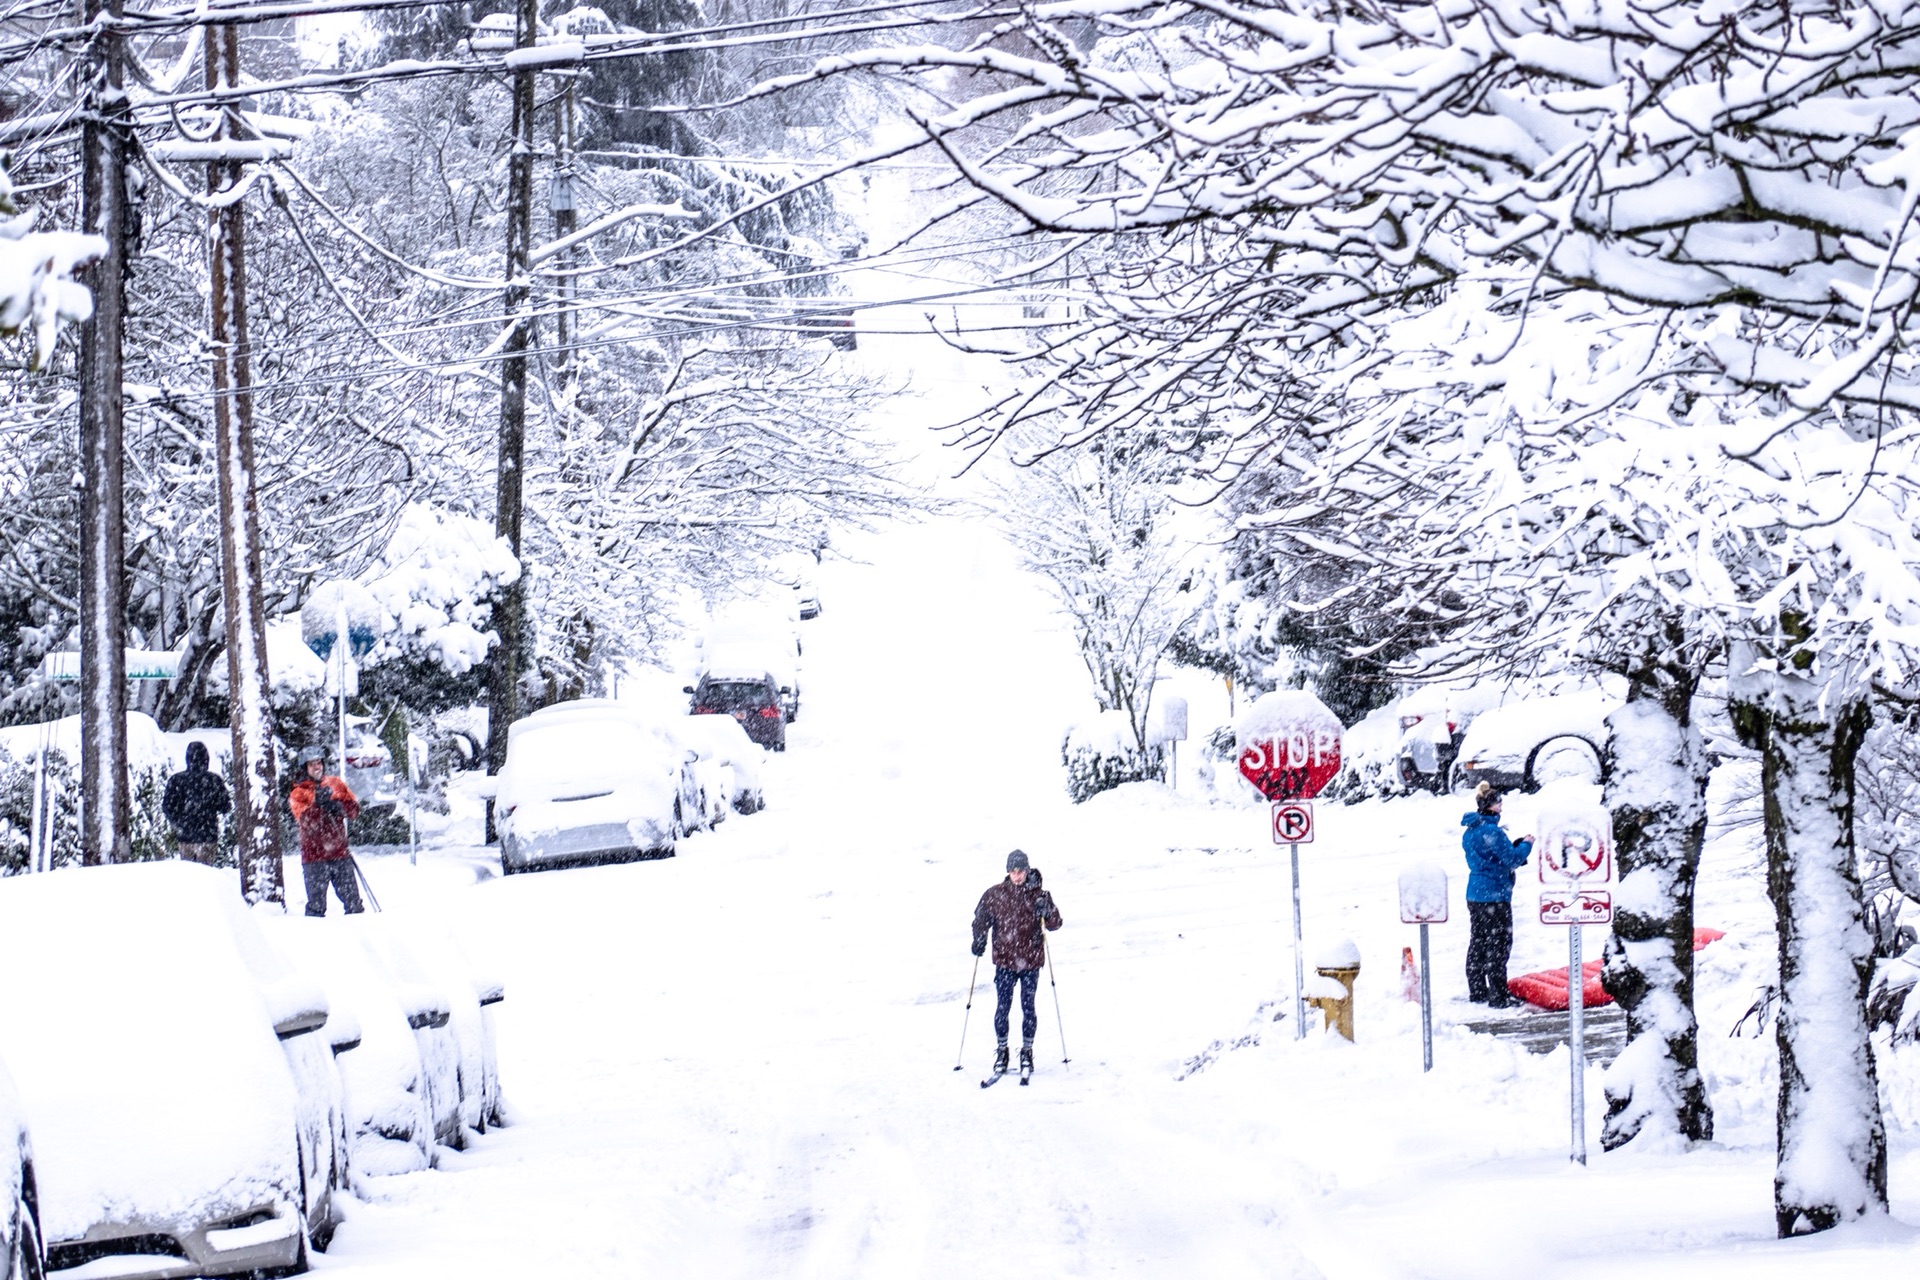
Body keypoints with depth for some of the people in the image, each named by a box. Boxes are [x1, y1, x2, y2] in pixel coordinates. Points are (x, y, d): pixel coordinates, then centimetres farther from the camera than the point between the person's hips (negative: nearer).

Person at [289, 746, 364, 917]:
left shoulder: (335, 784, 11)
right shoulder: (298, 793, 4)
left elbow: (354, 810, 5)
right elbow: (306, 821, -9)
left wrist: (339, 807, -15)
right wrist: (318, 804, -23)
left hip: (339, 852, 3)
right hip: (314, 855, -3)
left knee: (352, 900, 3)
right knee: (316, 905, -6)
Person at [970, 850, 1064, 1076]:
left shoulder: (1038, 895, -3)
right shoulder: (995, 895, 0)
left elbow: (1054, 924, -5)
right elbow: (981, 919, 10)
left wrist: (1047, 911, -24)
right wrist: (979, 940, -4)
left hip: (1030, 961, -1)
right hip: (1004, 960, 1)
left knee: (1028, 1007, 4)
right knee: (1003, 1007, 1)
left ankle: (1027, 1052, 16)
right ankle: (1001, 1051, 14)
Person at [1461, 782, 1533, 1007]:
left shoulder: (1470, 831, 10)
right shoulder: (1491, 831, -19)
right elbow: (1512, 860, -16)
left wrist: (1516, 845, 13)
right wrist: (1526, 845, 0)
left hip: (1475, 894, 9)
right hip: (1494, 895, -9)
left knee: (1478, 942, 15)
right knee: (1498, 944, -4)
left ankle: (1477, 991, 22)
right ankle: (1498, 995, -3)